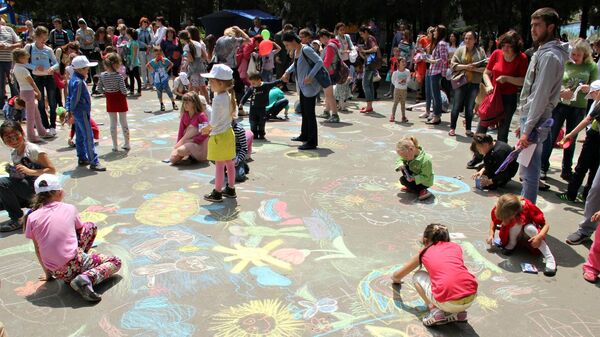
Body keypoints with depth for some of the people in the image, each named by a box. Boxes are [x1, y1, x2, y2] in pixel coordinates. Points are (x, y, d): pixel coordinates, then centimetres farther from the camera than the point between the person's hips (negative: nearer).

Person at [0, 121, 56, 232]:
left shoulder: (33, 150, -15)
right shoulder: (13, 154, 8)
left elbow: (52, 170, -16)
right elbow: (20, 175, 16)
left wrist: (30, 171, -25)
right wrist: (12, 171, -4)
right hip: (27, 188, 9)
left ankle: (16, 219, -10)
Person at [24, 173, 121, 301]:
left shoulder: (32, 218, 0)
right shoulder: (70, 209, -1)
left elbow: (38, 250, 7)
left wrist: (47, 273, 19)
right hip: (75, 264, -5)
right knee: (115, 262, 17)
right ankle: (88, 278, -11)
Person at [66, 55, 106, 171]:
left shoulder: (73, 79, 11)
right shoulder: (79, 82, -20)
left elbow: (70, 97, 14)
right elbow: (75, 99, -19)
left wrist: (68, 109, 12)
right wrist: (71, 110, -8)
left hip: (78, 113, 10)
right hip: (82, 112, -10)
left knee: (80, 136, 16)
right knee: (88, 137, -9)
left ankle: (82, 158, 26)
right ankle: (94, 162, -8)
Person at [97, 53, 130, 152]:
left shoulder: (102, 75, -7)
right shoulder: (118, 76, -20)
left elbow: (99, 89, -2)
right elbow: (123, 90, -22)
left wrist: (106, 92, 12)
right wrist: (125, 93, -1)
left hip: (110, 100, 3)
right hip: (120, 99, -3)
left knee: (113, 123, 11)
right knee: (123, 122, 10)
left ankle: (115, 145, 15)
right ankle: (127, 144, 20)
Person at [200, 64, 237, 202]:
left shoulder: (218, 99, -23)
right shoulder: (228, 96, 4)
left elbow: (214, 122, -21)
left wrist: (206, 129, -2)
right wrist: (211, 128, 13)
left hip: (219, 136, -9)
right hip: (228, 132, 9)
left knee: (219, 166, 1)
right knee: (229, 163, 16)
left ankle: (217, 193, 11)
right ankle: (231, 189, 28)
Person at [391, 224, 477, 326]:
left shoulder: (424, 252, 17)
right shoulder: (456, 246, 22)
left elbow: (397, 276, 31)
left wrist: (396, 279, 56)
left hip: (448, 302, -3)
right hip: (471, 298, 3)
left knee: (417, 276, 25)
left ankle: (435, 311, 5)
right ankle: (457, 312, 16)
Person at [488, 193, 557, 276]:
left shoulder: (528, 207, -32)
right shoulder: (500, 208, -27)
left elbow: (546, 225, -26)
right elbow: (494, 222, -7)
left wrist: (539, 237, -44)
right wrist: (491, 234, -22)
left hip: (527, 231, -1)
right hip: (512, 234, 1)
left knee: (529, 228, -36)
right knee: (517, 221, -33)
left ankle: (550, 259, -33)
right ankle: (512, 243, -6)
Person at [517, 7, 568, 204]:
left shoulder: (550, 56, -16)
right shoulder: (543, 52, 16)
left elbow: (541, 96, -20)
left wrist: (528, 130, -20)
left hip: (536, 121, -10)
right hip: (530, 116, 10)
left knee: (530, 170, -5)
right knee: (527, 167, 18)